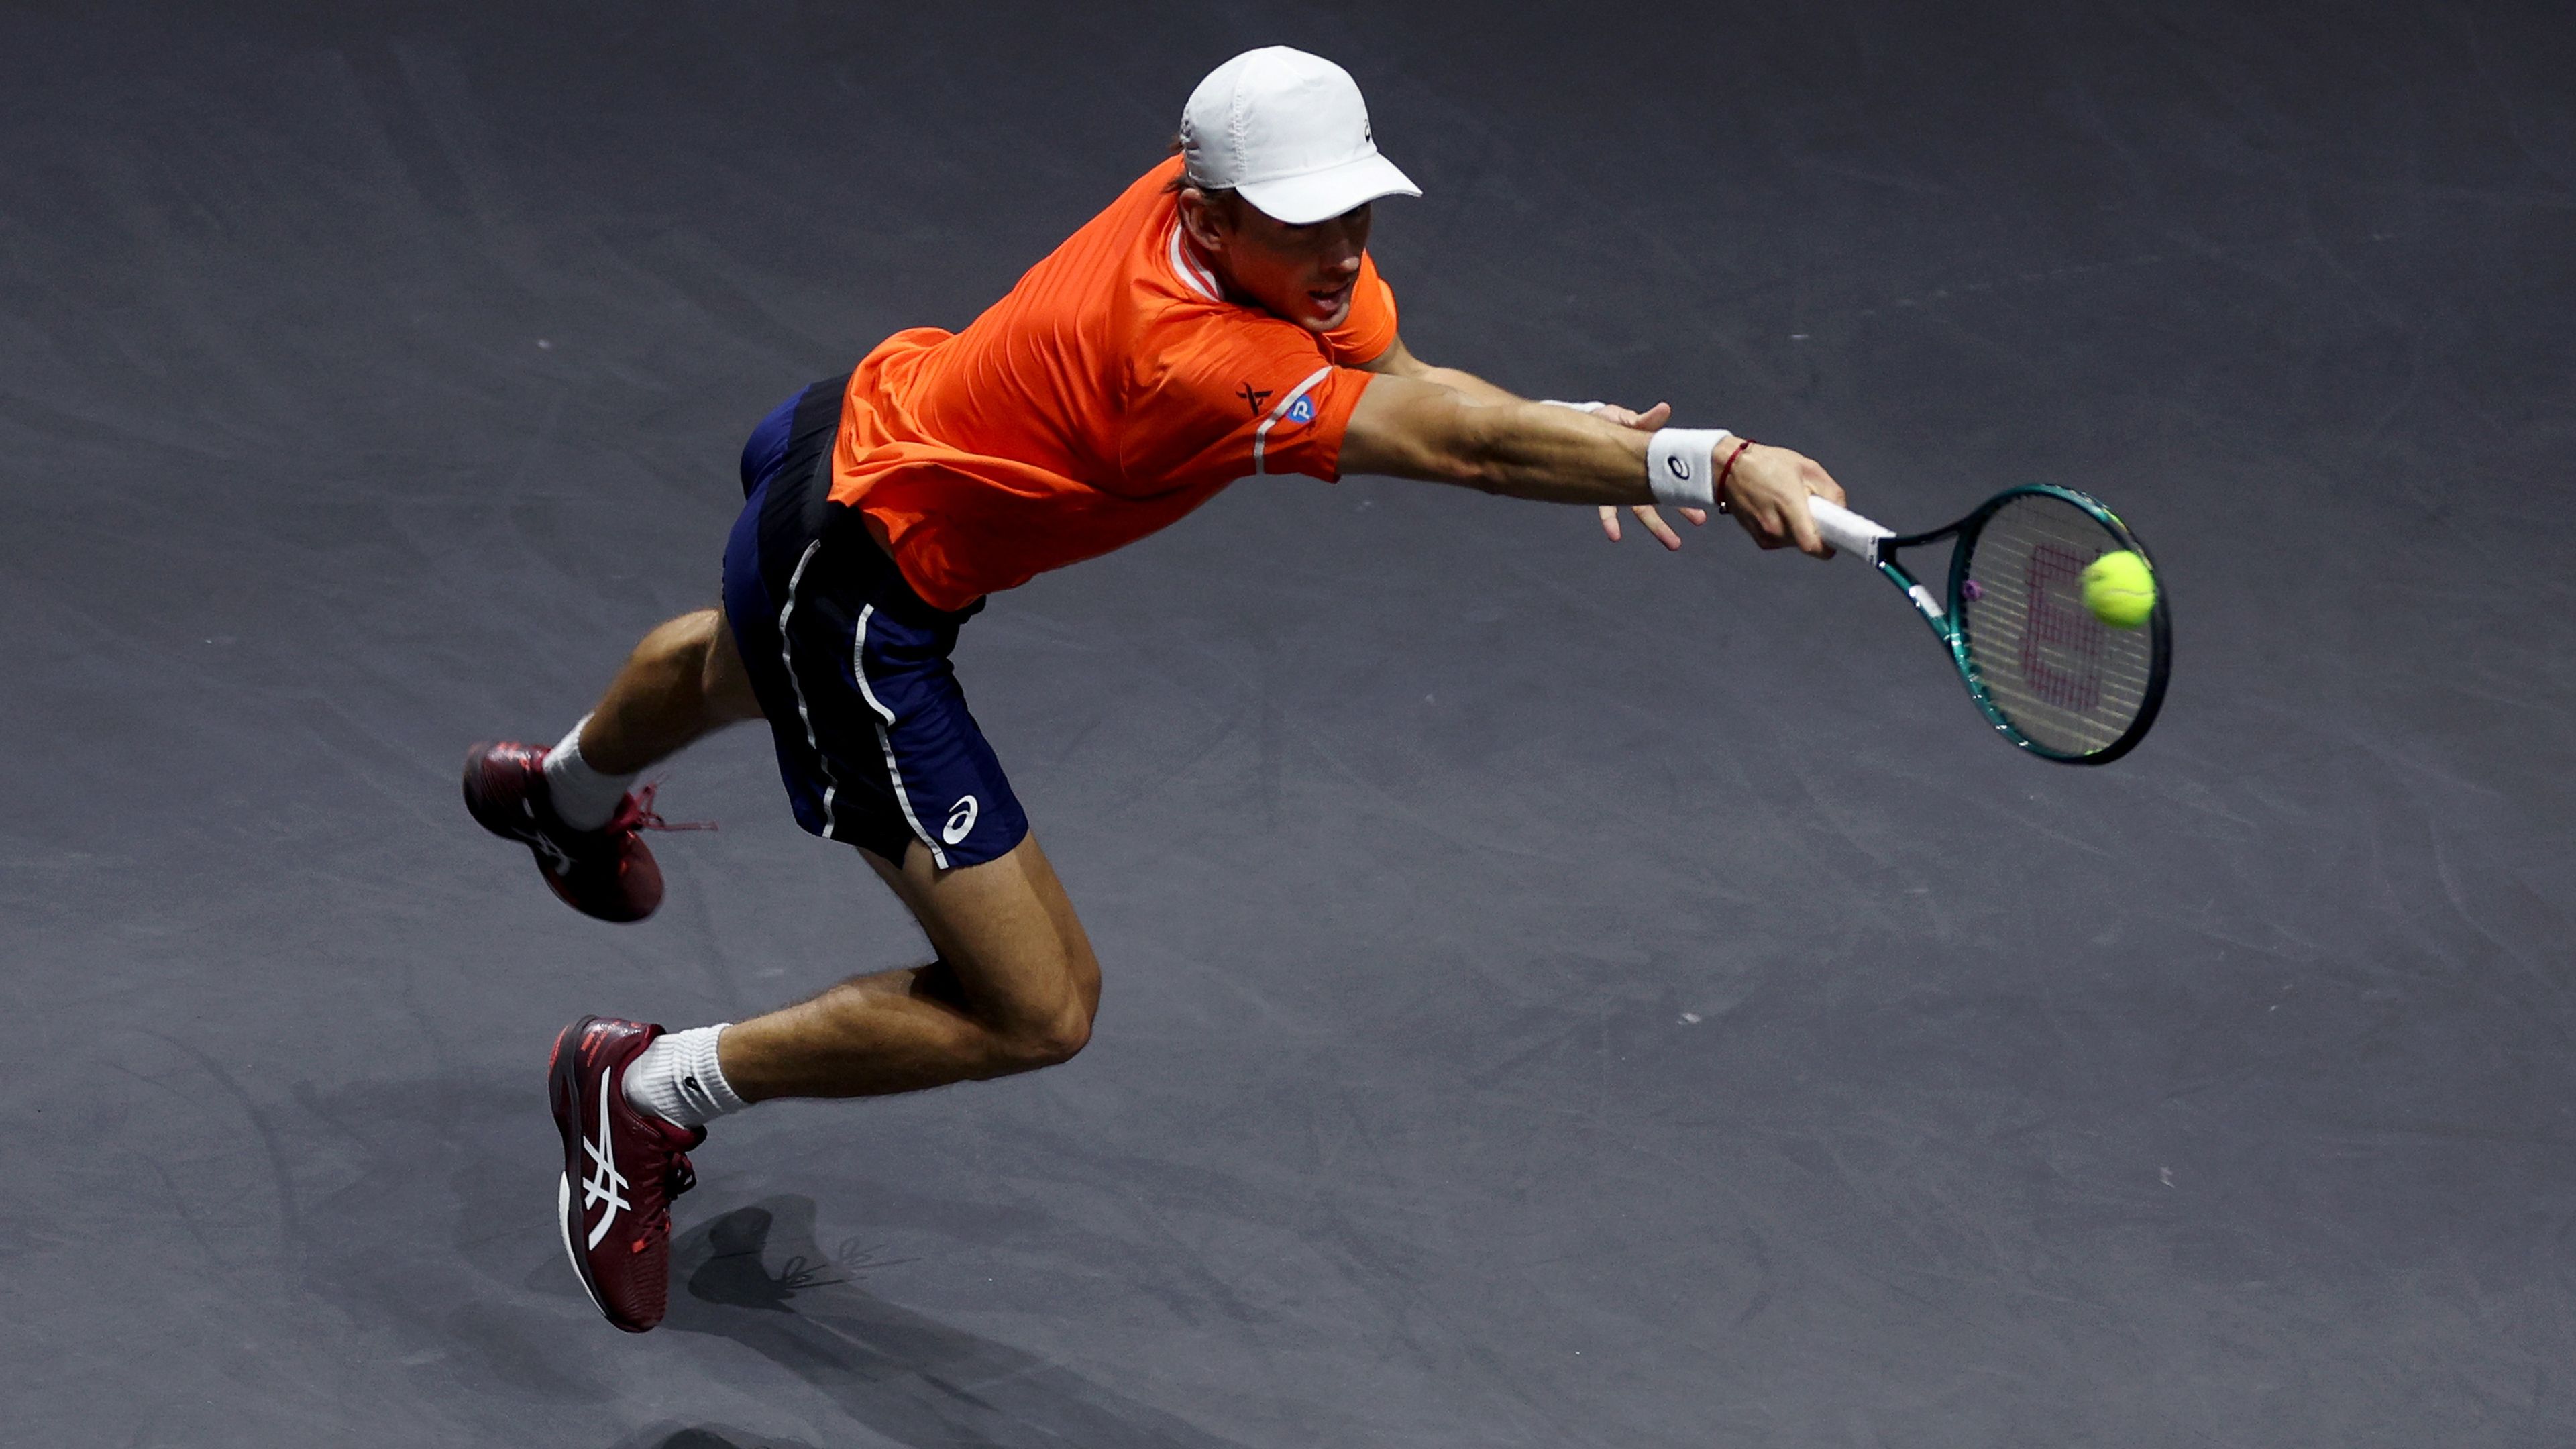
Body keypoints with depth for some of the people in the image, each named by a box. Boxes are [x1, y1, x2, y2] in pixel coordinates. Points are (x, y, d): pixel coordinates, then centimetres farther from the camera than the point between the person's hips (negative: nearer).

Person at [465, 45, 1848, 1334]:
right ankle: (648, 1092, 8)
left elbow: (1409, 382, -8)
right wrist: (1713, 467, -57)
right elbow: (1452, 443, -50)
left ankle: (569, 792, 80)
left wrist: (1583, 440, -26)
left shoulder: (1280, 238, -19)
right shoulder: (1190, 357, -43)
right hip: (854, 580, -10)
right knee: (1038, 1010, -11)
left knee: (739, 665, 44)